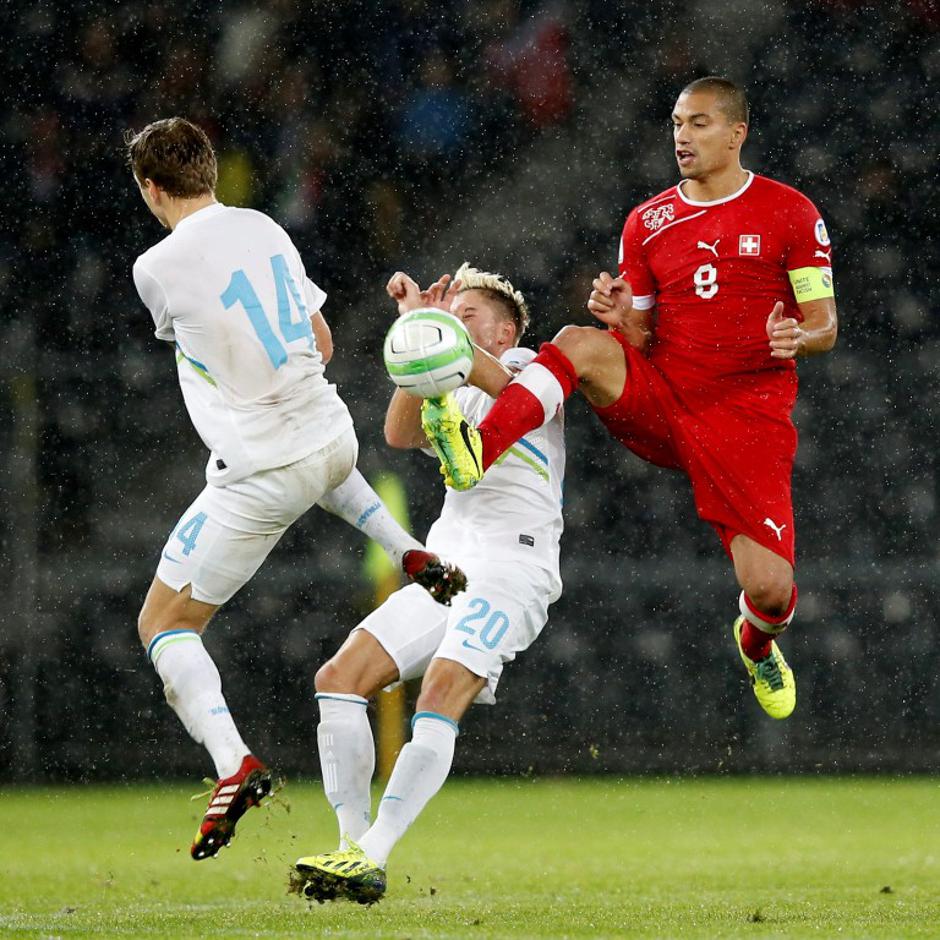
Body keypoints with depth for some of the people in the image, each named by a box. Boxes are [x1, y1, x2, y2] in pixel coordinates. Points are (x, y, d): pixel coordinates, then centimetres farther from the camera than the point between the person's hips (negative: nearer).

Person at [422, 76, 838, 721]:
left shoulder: (789, 213, 0)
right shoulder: (648, 223, 10)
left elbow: (824, 327, -1)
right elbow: (642, 338, 12)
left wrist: (797, 339, -25)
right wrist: (619, 316, -11)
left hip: (747, 418, -3)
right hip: (659, 398, 3)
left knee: (768, 587, -13)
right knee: (581, 344, -28)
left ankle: (759, 643, 27)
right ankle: (477, 450, -47)